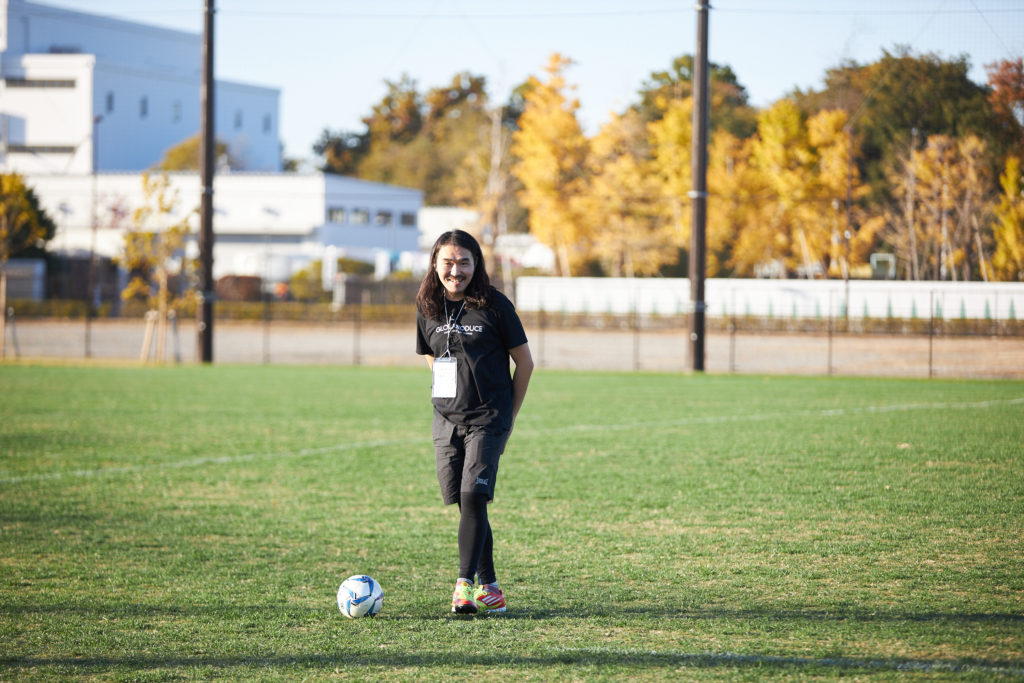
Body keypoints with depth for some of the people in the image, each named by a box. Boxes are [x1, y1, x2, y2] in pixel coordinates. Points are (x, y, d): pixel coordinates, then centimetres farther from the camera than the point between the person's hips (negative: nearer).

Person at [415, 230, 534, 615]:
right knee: (466, 504, 5)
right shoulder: (428, 309, 6)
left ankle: (465, 584, -17)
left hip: (488, 418, -4)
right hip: (446, 420, 4)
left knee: (473, 496, -17)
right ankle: (489, 589, 12)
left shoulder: (494, 305, -6)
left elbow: (524, 362, 1)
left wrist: (507, 416, 3)